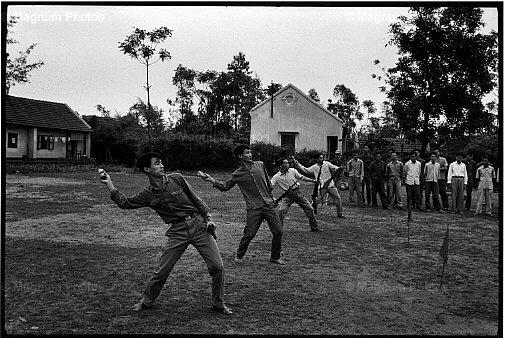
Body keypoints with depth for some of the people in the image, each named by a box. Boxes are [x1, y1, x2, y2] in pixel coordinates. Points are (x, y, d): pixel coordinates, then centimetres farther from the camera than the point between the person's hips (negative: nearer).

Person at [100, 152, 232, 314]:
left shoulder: (177, 179, 2)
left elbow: (196, 199, 6)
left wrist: (208, 217, 1)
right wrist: (109, 184, 0)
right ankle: (146, 302, 28)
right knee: (161, 270, 1)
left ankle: (218, 304, 16)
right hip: (177, 232, 0)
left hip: (198, 225, 0)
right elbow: (125, 203, 5)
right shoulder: (148, 194, 4)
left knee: (217, 267, -4)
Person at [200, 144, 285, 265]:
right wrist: (211, 180, -6)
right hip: (253, 209, -3)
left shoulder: (260, 165, 7)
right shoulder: (237, 174, -1)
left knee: (278, 231, 0)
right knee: (249, 234, -6)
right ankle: (239, 256, 19)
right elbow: (225, 186, 6)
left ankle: (275, 257, 18)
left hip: (269, 205, 3)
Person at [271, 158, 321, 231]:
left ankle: (314, 227, 18)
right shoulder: (276, 177, -8)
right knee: (281, 211, -16)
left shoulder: (292, 171, -1)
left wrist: (313, 180, 5)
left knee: (309, 209, 3)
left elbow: (302, 177, 8)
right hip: (287, 195, -2)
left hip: (297, 192, 2)